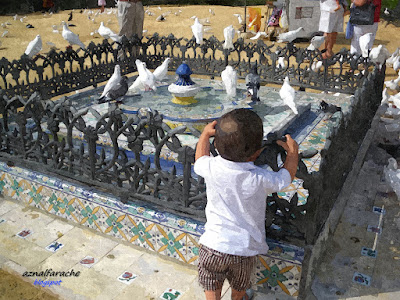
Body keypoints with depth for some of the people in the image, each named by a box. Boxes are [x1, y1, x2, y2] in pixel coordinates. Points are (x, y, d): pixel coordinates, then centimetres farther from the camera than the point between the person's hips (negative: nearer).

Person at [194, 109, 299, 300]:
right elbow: (287, 176, 0)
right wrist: (292, 152, 17)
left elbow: (200, 158, 8)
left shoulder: (211, 168, -18)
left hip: (213, 244, 0)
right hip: (245, 249, 1)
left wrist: (205, 134, 23)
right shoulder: (261, 179, -22)